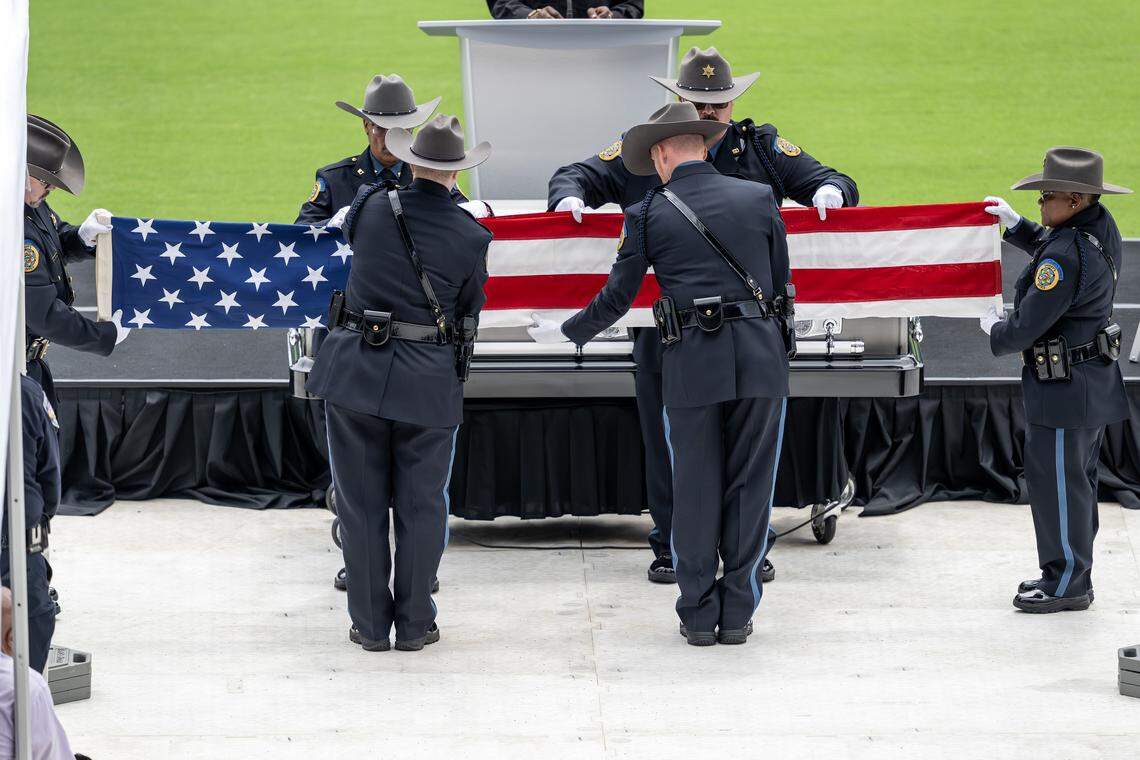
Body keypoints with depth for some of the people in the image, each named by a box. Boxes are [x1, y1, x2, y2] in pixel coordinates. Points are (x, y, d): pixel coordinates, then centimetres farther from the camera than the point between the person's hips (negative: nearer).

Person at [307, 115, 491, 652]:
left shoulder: (371, 206, -4)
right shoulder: (470, 236, -5)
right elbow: (470, 309, 7)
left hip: (354, 369, 1)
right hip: (428, 381, -1)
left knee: (361, 501, 8)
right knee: (421, 506, 10)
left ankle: (370, 623, 12)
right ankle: (414, 623, 13)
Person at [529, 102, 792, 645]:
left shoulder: (648, 215, 3)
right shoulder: (759, 198, 8)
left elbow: (616, 298, 7)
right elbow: (781, 282, 13)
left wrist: (567, 332, 23)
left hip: (692, 362, -1)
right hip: (762, 357, 1)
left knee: (694, 489, 8)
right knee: (750, 487, 7)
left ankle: (698, 614, 11)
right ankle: (737, 614, 9)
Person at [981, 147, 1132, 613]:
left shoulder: (1066, 256, -27)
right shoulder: (1101, 226, 3)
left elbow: (1026, 328, -22)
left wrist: (995, 330, -1)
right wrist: (1016, 225, 18)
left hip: (1064, 391, -10)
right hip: (1095, 381, 10)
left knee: (1057, 483, -1)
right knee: (1076, 483, 18)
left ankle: (1067, 583, 6)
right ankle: (1072, 574, 28)